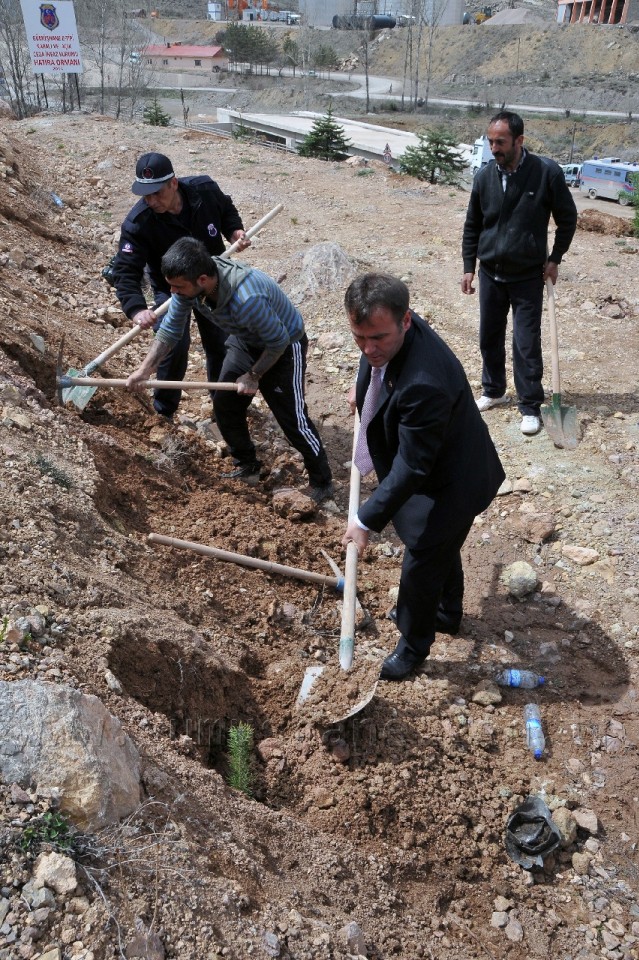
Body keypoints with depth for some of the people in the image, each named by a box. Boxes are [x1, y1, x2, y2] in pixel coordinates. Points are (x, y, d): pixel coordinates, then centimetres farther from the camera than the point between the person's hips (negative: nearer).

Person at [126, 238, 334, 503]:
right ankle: (246, 463, 29)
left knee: (292, 418, -7)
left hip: (284, 347, -7)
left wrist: (253, 377, -16)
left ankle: (322, 483, 9)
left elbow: (278, 342, -28)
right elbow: (170, 329, -6)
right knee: (224, 405, 8)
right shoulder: (189, 282, -20)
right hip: (245, 342, 7)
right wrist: (145, 370, -11)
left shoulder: (246, 299, -43)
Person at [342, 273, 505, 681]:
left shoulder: (423, 384, -42)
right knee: (441, 550, 29)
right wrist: (362, 385, 15)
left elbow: (412, 466, -33)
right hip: (433, 470, 9)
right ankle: (447, 613, 55)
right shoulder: (389, 332, -15)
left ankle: (414, 645, 35)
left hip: (448, 486, -9)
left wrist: (368, 519, -28)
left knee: (422, 563, 9)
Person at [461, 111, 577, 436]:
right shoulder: (484, 176, -3)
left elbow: (567, 218, -1)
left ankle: (530, 407, 8)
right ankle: (493, 391, 33)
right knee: (490, 337, 13)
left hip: (528, 277, -3)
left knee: (526, 344, -4)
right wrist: (469, 267, 5)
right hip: (490, 274, 4)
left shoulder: (547, 172, -13)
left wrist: (555, 258, -4)